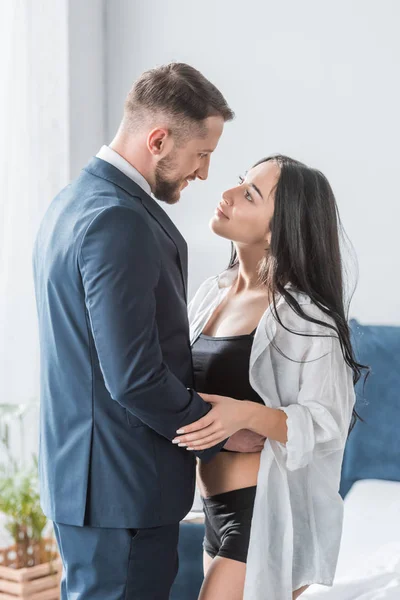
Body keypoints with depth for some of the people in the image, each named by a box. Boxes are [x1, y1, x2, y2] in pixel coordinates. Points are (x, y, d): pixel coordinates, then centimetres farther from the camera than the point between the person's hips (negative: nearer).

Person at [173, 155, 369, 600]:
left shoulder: (303, 314, -16)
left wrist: (247, 414, -32)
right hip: (220, 512, 8)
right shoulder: (214, 292, 5)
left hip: (269, 517, -8)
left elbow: (327, 423, -18)